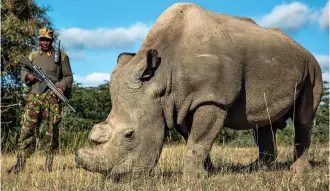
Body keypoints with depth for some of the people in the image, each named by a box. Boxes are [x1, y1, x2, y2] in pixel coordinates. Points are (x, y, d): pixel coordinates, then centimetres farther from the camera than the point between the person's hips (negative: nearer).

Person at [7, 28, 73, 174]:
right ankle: (20, 163, -3)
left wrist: (62, 85, -11)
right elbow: (23, 71, 14)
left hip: (52, 97, -2)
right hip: (34, 96, 2)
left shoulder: (61, 56, 11)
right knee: (27, 128, -5)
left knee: (49, 130, -2)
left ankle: (49, 164, 4)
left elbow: (68, 76, 9)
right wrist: (28, 76, -9)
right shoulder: (32, 56, 20)